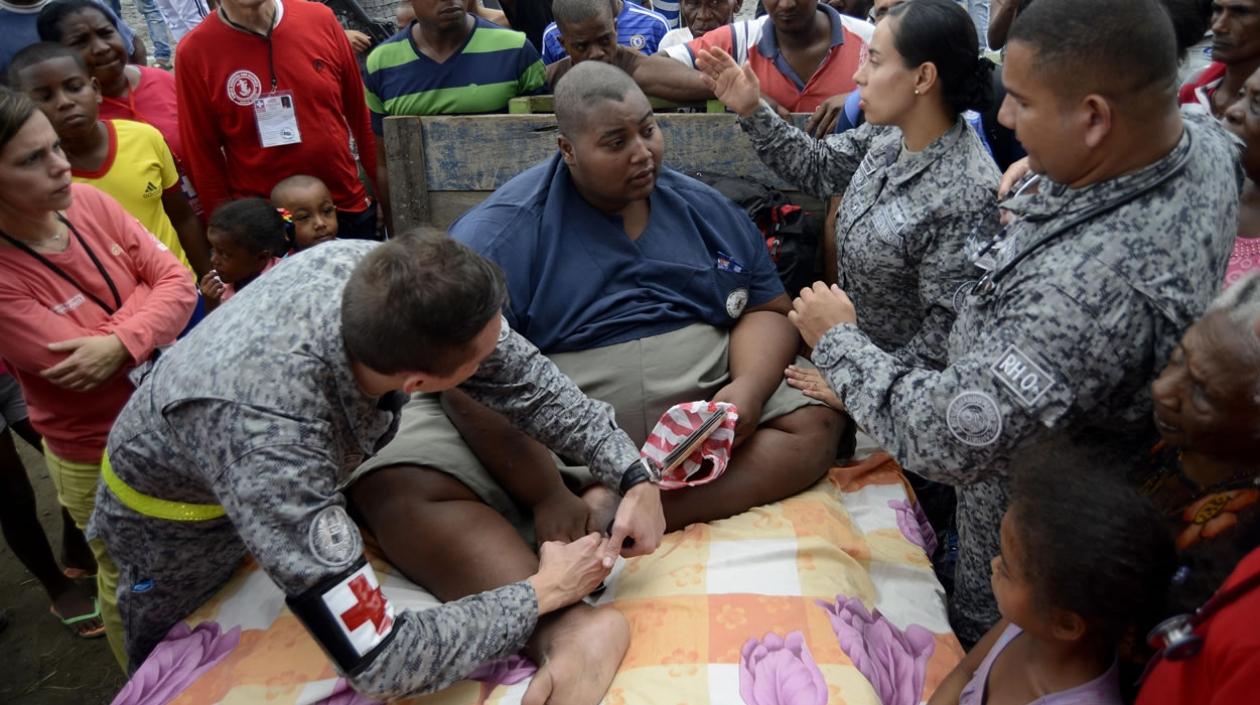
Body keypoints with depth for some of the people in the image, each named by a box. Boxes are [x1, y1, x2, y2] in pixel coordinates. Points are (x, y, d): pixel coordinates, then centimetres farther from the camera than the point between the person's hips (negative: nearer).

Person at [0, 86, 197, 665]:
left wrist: (120, 344, -28)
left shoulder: (87, 202, -10)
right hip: (99, 456, -5)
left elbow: (180, 284, -12)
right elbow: (95, 355, -27)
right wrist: (146, 291, -15)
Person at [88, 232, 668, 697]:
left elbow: (524, 376, -19)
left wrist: (635, 475, -26)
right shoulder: (266, 434, -48)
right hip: (178, 513, -4)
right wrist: (542, 593, -32)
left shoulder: (377, 276, -32)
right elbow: (379, 661, -43)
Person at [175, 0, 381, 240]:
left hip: (351, 210, 2)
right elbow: (203, 156, -2)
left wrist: (387, 195, 5)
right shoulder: (194, 52, -8)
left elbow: (360, 115, 3)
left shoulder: (320, 19, -4)